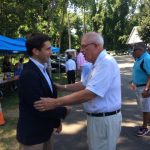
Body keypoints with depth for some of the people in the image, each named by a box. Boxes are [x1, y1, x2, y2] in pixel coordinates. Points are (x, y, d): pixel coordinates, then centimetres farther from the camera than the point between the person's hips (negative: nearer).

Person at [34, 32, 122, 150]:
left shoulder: (106, 62, -23)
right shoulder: (99, 63, 11)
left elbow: (88, 94, -30)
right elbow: (84, 85, 17)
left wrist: (56, 102, -28)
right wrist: (61, 87, 8)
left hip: (105, 119, -10)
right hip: (98, 117, 10)